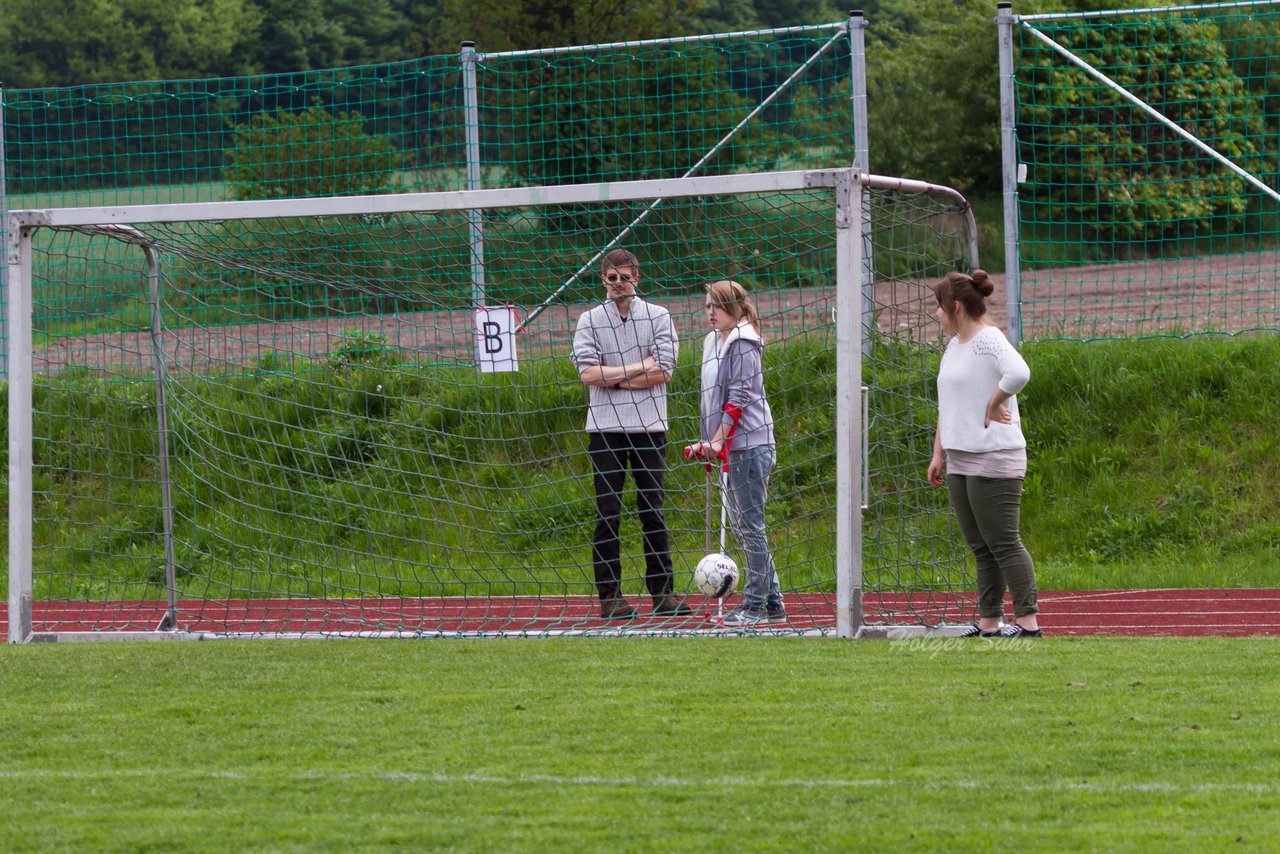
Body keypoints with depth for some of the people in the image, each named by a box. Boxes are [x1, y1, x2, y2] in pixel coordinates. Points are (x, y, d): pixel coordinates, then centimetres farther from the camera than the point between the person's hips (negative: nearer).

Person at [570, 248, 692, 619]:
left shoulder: (658, 317, 7)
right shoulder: (589, 321, 6)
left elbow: (663, 372, -4)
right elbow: (587, 372, -7)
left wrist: (612, 378, -6)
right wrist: (640, 368, -7)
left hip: (649, 427, 1)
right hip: (605, 428, -1)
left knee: (653, 512, 2)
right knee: (607, 513, -2)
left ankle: (662, 592, 6)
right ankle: (609, 595, 0)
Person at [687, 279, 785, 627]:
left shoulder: (743, 343, -9)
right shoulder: (712, 342, 16)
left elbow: (738, 398, -14)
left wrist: (717, 440, -18)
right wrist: (707, 443, 14)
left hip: (750, 444, -10)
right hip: (731, 448, 10)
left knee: (750, 525, -7)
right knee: (740, 526, 11)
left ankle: (756, 605, -4)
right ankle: (772, 603, 15)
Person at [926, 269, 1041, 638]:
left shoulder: (988, 340, -13)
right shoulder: (954, 345, 16)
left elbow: (1019, 373, -32)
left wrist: (995, 402, -18)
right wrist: (938, 453, 20)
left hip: (994, 460, -9)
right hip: (960, 462, 9)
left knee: (1003, 543, -8)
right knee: (981, 547, 10)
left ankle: (1027, 621, -6)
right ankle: (989, 621, 13)